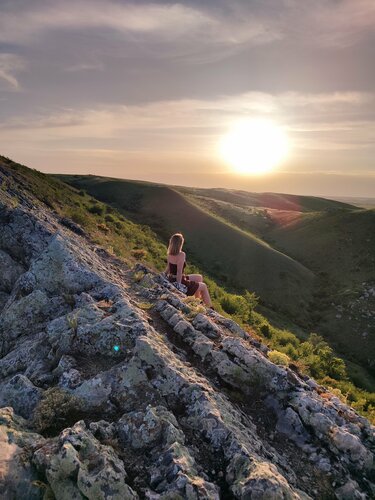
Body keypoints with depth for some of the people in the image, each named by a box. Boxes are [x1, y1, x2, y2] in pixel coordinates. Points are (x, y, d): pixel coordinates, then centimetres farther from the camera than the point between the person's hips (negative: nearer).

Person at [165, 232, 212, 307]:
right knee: (204, 286, 14)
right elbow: (179, 271, -28)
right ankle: (210, 308, 25)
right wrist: (178, 286, -26)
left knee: (199, 277, 27)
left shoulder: (169, 254, 0)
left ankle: (198, 300, 39)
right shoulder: (181, 255, -24)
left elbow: (168, 268, 7)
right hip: (179, 282, -8)